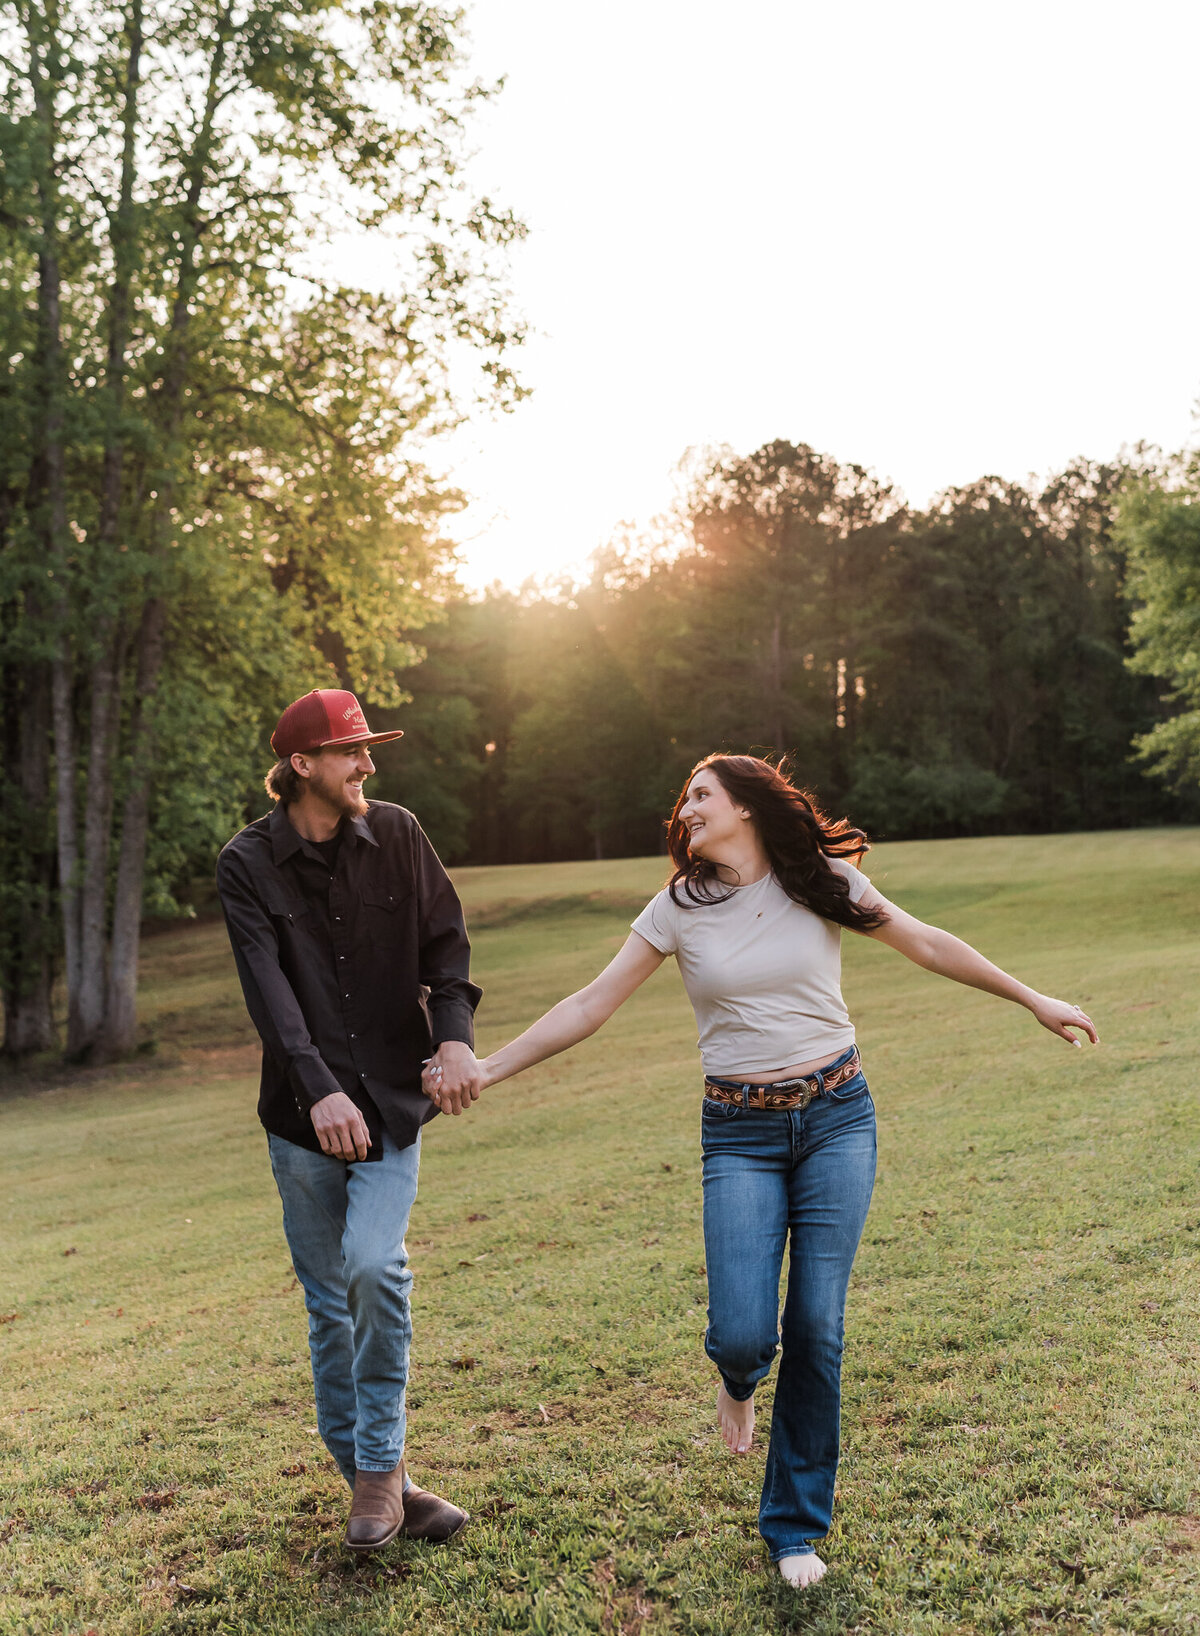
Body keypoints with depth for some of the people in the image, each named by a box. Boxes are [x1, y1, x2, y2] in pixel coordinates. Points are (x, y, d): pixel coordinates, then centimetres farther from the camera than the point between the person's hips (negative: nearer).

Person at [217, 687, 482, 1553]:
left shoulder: (397, 835, 1)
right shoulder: (248, 864, -5)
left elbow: (445, 942, 1)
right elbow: (268, 987, -17)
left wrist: (455, 1032, -18)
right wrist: (319, 1089, -30)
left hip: (392, 1100, 0)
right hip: (304, 1114, 0)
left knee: (375, 1264, -19)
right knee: (331, 1303, 7)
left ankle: (382, 1465, 0)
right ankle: (372, 1482, 23)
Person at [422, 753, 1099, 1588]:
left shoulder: (823, 882, 0)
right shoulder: (680, 907, 1)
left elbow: (928, 944, 9)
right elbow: (591, 1004, 0)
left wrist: (1035, 999, 12)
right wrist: (487, 1069, -7)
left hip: (837, 1118, 0)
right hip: (740, 1134, 0)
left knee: (817, 1326, -1)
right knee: (743, 1332, -11)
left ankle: (796, 1526, 20)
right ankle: (741, 1379, 31)